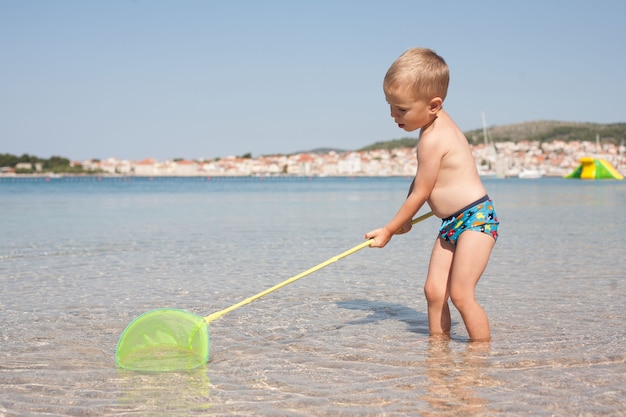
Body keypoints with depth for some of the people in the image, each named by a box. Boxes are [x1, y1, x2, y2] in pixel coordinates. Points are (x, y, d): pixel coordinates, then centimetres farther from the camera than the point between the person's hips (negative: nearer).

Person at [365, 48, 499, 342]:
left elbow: (419, 194, -14)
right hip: (451, 224, 10)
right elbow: (421, 181, 20)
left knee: (460, 294, -13)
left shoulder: (433, 139, -21)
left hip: (475, 218, -10)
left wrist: (389, 230, -3)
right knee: (434, 291, 4)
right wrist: (405, 218, 15)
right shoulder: (437, 124, 9)